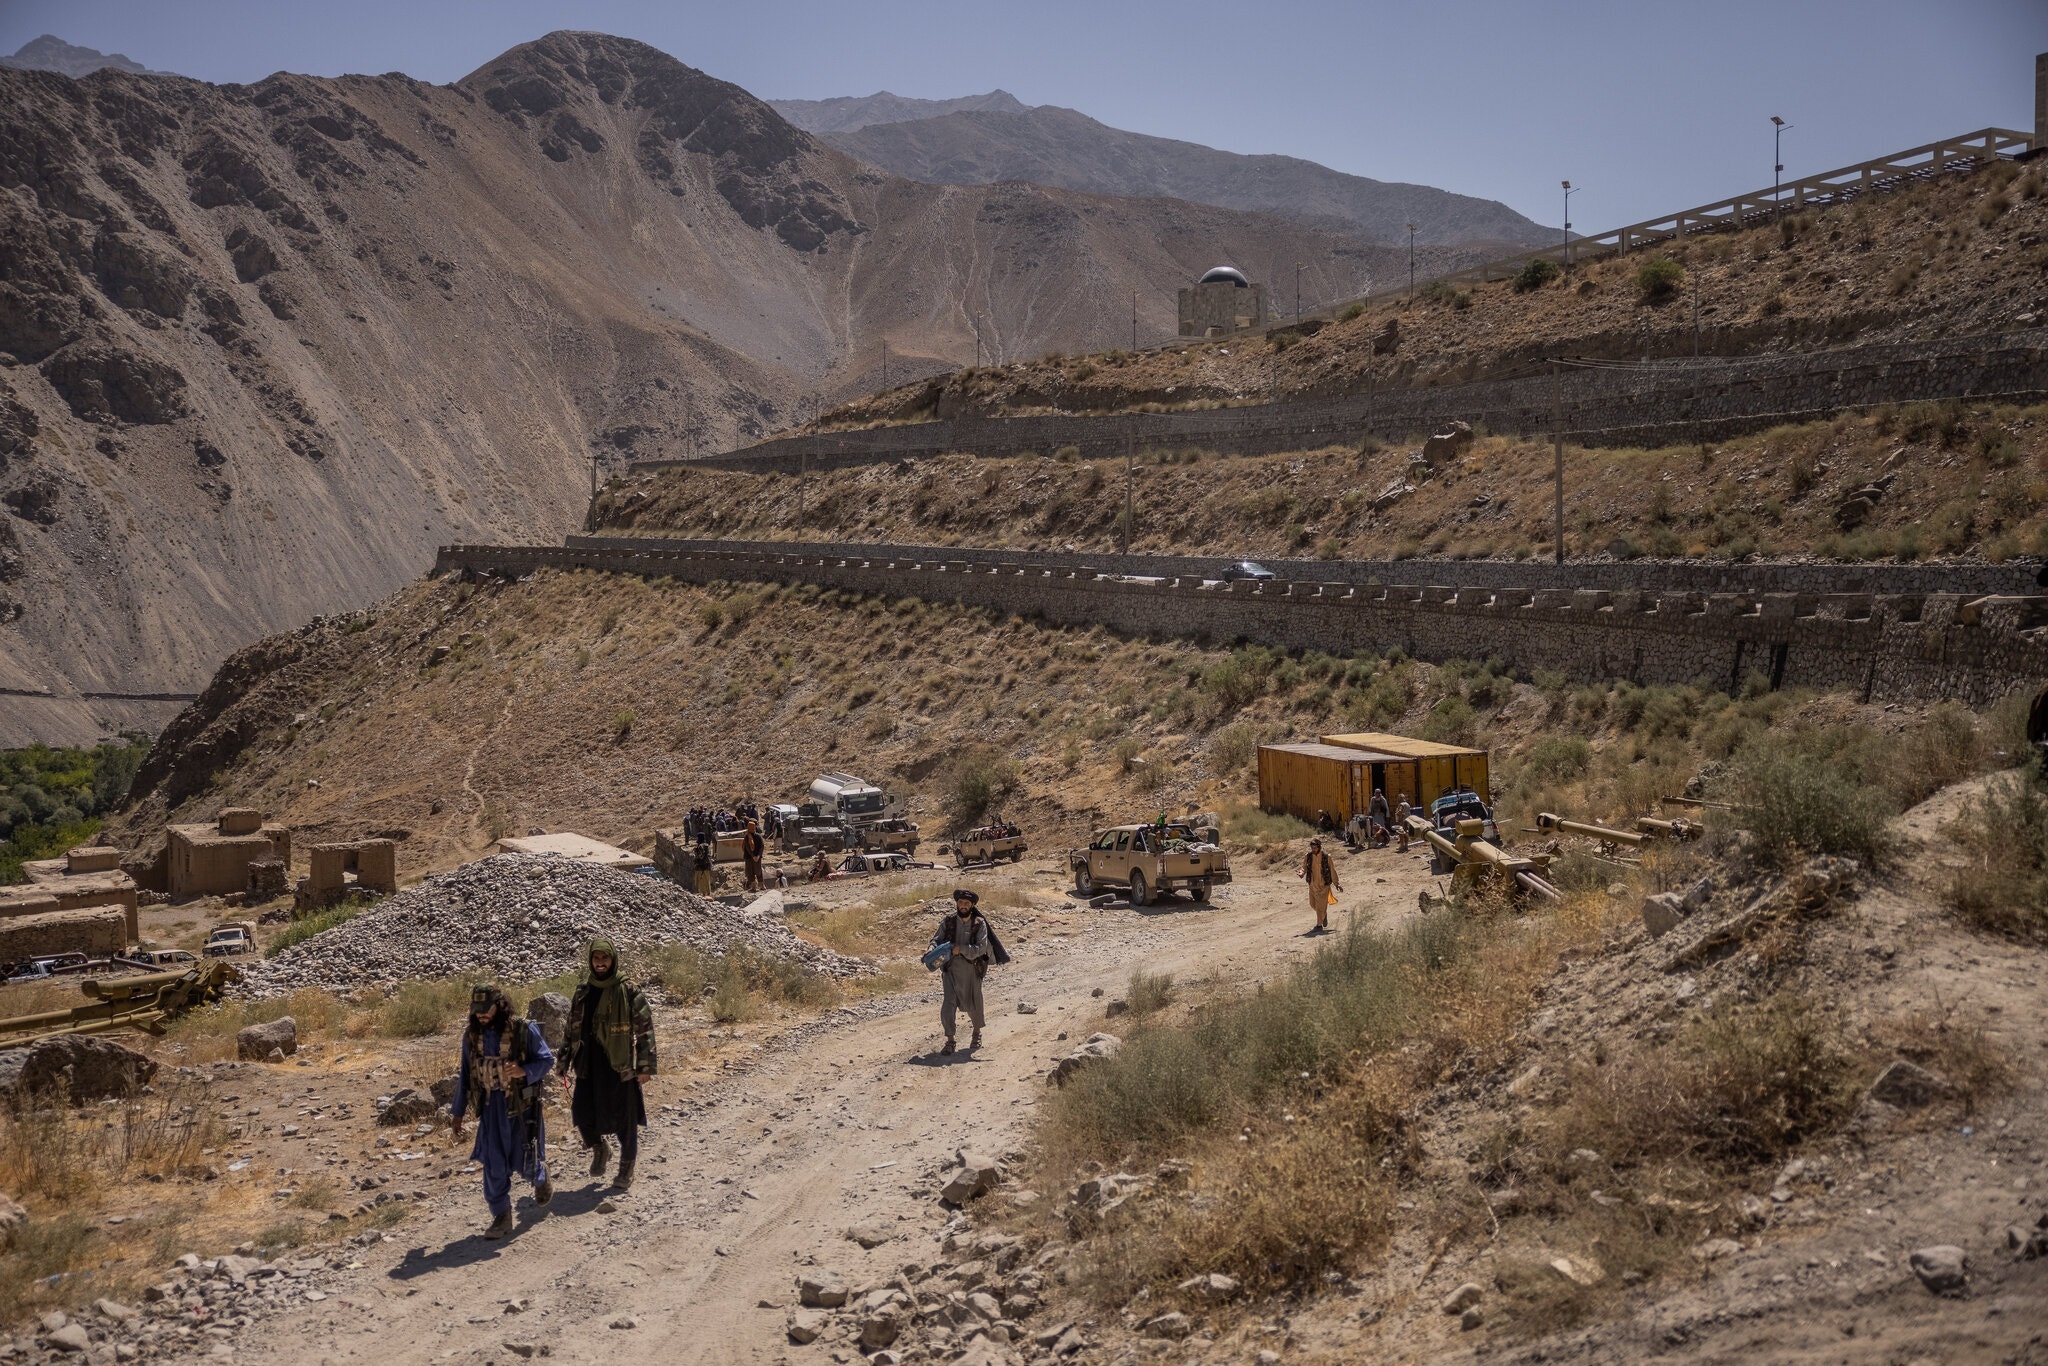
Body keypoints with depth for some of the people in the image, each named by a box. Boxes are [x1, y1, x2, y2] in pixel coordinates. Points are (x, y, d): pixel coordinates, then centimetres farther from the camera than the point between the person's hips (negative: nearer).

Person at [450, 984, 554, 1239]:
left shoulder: (524, 1030, -11)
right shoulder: (471, 1036, 2)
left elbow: (547, 1060, -7)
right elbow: (466, 1076, 12)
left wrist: (524, 1071, -27)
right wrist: (457, 1113, 14)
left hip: (521, 1105, -3)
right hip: (491, 1108, 3)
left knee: (525, 1159, 5)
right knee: (493, 1163, -2)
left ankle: (541, 1179, 40)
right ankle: (501, 1216, 8)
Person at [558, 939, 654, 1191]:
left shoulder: (629, 992, -8)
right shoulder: (582, 992, 7)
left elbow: (645, 1029, -8)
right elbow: (571, 1029, 14)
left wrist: (645, 1066, -12)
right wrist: (564, 1062, 9)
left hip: (620, 1066, -4)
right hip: (588, 1064, 4)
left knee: (625, 1119, 4)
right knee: (582, 1114, 2)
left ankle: (626, 1169, 22)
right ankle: (600, 1150, 33)